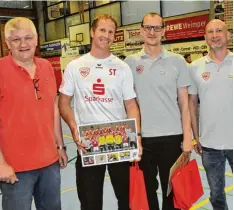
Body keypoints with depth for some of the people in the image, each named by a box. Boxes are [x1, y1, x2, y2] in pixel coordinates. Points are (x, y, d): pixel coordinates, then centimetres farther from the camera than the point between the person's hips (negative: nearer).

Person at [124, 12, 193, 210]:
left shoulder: (177, 61, 0)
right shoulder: (131, 62, 2)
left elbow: (184, 103, 1)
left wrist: (187, 136, -4)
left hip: (172, 136, -1)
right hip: (142, 137, 1)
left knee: (171, 189, 13)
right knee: (147, 189, 16)